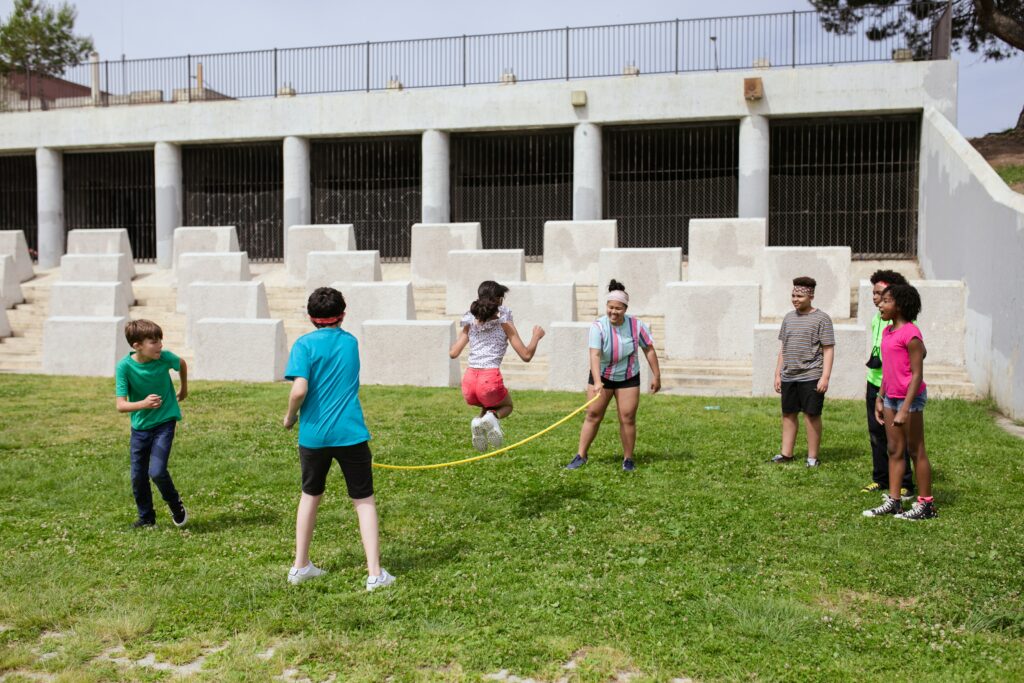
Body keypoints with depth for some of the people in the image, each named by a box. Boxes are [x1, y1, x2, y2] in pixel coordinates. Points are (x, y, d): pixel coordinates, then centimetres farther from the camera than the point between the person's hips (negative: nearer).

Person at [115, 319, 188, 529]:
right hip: (140, 426, 1)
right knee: (138, 476, 5)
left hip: (165, 421, -1)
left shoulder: (165, 357, -17)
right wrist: (143, 404, -41)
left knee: (157, 471, -15)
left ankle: (175, 504, 13)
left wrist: (184, 389, 22)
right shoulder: (124, 366, -19)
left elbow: (182, 364, 9)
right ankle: (146, 518, 26)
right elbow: (121, 405, -22)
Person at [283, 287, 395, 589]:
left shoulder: (305, 344, -5)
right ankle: (375, 573, 2)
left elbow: (299, 389, -17)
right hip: (350, 433, 1)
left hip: (313, 435, 0)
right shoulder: (351, 342, 9)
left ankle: (300, 566, 28)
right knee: (364, 500, 7)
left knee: (310, 495, 20)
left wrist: (290, 416, 1)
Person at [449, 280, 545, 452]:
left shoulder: (470, 322, 12)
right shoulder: (504, 322, 3)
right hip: (490, 380, -4)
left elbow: (453, 353, 12)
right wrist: (536, 336, 20)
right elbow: (526, 356, 2)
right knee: (506, 406, 29)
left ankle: (479, 420, 2)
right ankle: (492, 417, -7)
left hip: (469, 381, 4)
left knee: (489, 403, 36)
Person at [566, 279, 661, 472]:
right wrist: (597, 382, -44)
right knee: (593, 415, 0)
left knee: (628, 418, -2)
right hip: (602, 376, -1)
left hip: (628, 378, 1)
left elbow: (649, 349, -3)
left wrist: (656, 375, -3)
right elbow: (594, 355, -32)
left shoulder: (636, 325, -15)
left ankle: (628, 459, 12)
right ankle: (581, 456, 9)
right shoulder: (598, 326, -21)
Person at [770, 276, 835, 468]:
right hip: (788, 377, 6)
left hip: (811, 377, -6)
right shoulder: (789, 317, 13)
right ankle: (786, 454, 19)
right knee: (788, 414, 10)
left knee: (812, 415, 1)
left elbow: (828, 350, -7)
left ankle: (812, 457, 8)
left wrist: (825, 376, -14)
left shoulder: (821, 319, -5)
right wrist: (778, 373, 14)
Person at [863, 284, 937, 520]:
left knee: (916, 451, 1)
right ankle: (893, 501, 18)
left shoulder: (910, 334, -17)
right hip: (891, 397, 8)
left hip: (910, 397, -8)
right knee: (894, 451, 11)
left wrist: (905, 409, -22)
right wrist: (880, 398, 16)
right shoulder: (887, 332, 10)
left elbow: (917, 374, -19)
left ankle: (926, 504, 11)